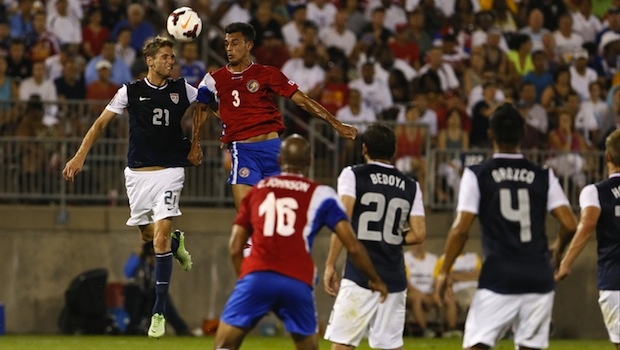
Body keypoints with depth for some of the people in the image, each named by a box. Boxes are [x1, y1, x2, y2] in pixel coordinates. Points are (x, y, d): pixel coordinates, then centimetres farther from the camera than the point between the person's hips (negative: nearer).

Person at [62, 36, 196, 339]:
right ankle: (176, 242, 50)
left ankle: (159, 313, -9)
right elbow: (101, 123, 5)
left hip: (169, 169, -2)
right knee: (147, 234, 12)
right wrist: (79, 156, -2)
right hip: (138, 172, 2)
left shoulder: (182, 90, 1)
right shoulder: (130, 92, 0)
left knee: (160, 237, -13)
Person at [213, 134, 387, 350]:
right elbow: (353, 247, 10)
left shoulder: (256, 191, 19)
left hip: (256, 276, 0)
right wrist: (375, 281, 24)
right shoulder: (320, 195, 13)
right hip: (297, 283, 0)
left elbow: (235, 248, 17)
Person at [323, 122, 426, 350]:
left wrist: (330, 265, -7)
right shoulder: (410, 186, 10)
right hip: (394, 279, 4)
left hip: (360, 276, -4)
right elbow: (419, 235, 5)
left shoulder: (353, 176, 0)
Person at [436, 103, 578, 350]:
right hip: (538, 277, 3)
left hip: (498, 276, -3)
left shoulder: (477, 175, -2)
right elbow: (569, 225, -1)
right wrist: (558, 248, 21)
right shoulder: (543, 177, 5)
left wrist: (444, 271, 3)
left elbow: (461, 228, -7)